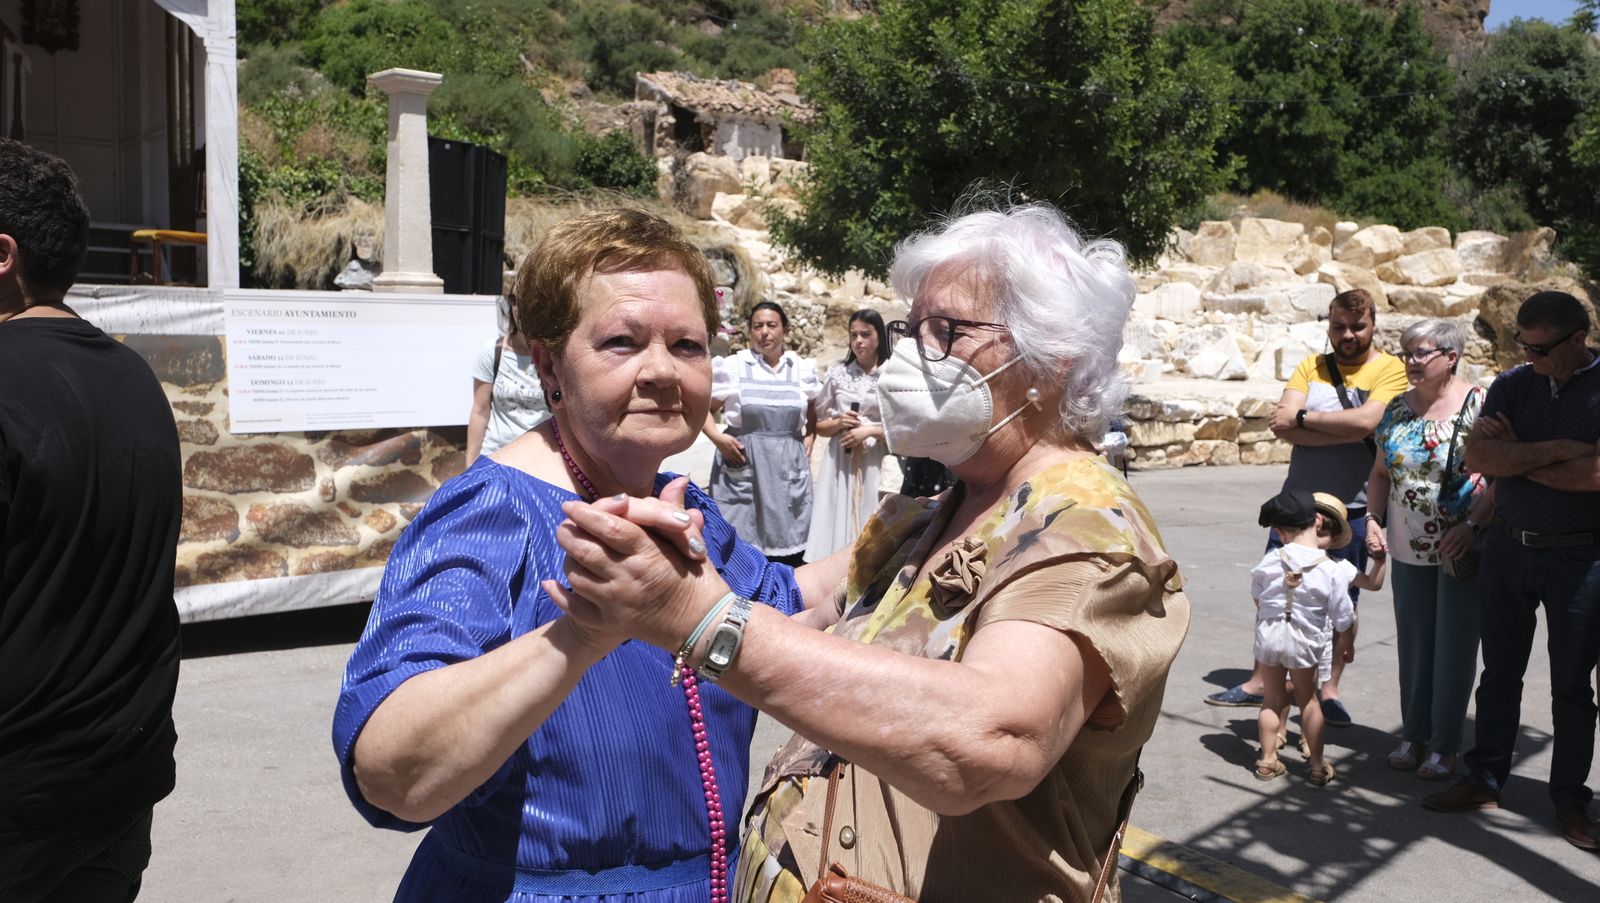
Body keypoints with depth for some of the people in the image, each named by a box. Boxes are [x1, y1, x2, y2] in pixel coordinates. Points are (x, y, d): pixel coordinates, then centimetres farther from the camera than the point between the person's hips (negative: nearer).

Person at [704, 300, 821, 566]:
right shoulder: (732, 367, 0)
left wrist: (808, 439, 8)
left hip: (789, 468, 3)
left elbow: (814, 412, 23)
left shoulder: (802, 369, 9)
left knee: (788, 553, 6)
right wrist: (717, 437, -11)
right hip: (742, 465, -3)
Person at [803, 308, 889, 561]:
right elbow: (818, 426, 11)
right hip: (839, 463, 2)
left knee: (868, 523, 0)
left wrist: (870, 430, -13)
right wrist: (838, 423, -8)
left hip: (875, 464, -1)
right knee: (835, 520, 0)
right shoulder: (837, 375, 6)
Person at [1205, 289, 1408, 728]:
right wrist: (1347, 432, -17)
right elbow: (1282, 426, -8)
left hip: (1353, 508, -3)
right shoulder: (1310, 367, 5)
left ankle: (1329, 689, 22)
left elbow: (1366, 420, -21)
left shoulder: (1390, 370, -3)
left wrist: (1301, 417, -12)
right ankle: (1260, 682, 19)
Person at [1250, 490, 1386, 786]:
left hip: (1268, 635, 1)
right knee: (1308, 700, 15)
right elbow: (1343, 619, -4)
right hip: (1305, 641, -1)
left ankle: (1268, 759, 21)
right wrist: (1346, 642, 14)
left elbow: (1257, 598, 9)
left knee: (1272, 698, 15)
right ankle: (1316, 765, 22)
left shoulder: (1270, 561, -6)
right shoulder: (1333, 571, -11)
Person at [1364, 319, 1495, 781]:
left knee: (1453, 647, 4)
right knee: (1412, 644, 12)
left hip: (1462, 549, -5)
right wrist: (1374, 520, 2)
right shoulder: (1398, 408, 7)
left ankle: (1445, 744, 16)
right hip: (1409, 549, 5)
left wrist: (1472, 525, -23)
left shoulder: (1478, 405, -10)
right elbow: (1380, 473, 15)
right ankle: (1413, 735, 25)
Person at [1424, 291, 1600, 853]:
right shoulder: (1513, 385, 2)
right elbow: (1477, 457, -10)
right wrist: (1555, 450, -19)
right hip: (1508, 548, 4)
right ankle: (1485, 780, 23)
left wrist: (1516, 459, -12)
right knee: (1500, 673, 12)